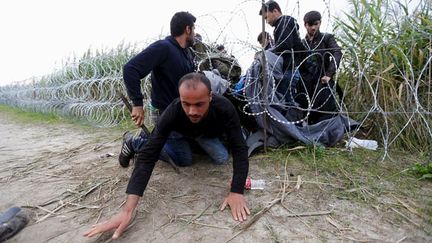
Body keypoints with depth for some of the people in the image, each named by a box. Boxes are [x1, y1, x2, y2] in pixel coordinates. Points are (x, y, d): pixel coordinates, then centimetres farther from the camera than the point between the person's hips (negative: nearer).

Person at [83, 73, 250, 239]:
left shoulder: (224, 108, -43)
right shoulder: (172, 113, -43)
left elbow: (239, 150, -41)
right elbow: (148, 155, -46)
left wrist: (236, 192, -54)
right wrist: (127, 211, -53)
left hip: (212, 136, 1)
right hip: (186, 135, 0)